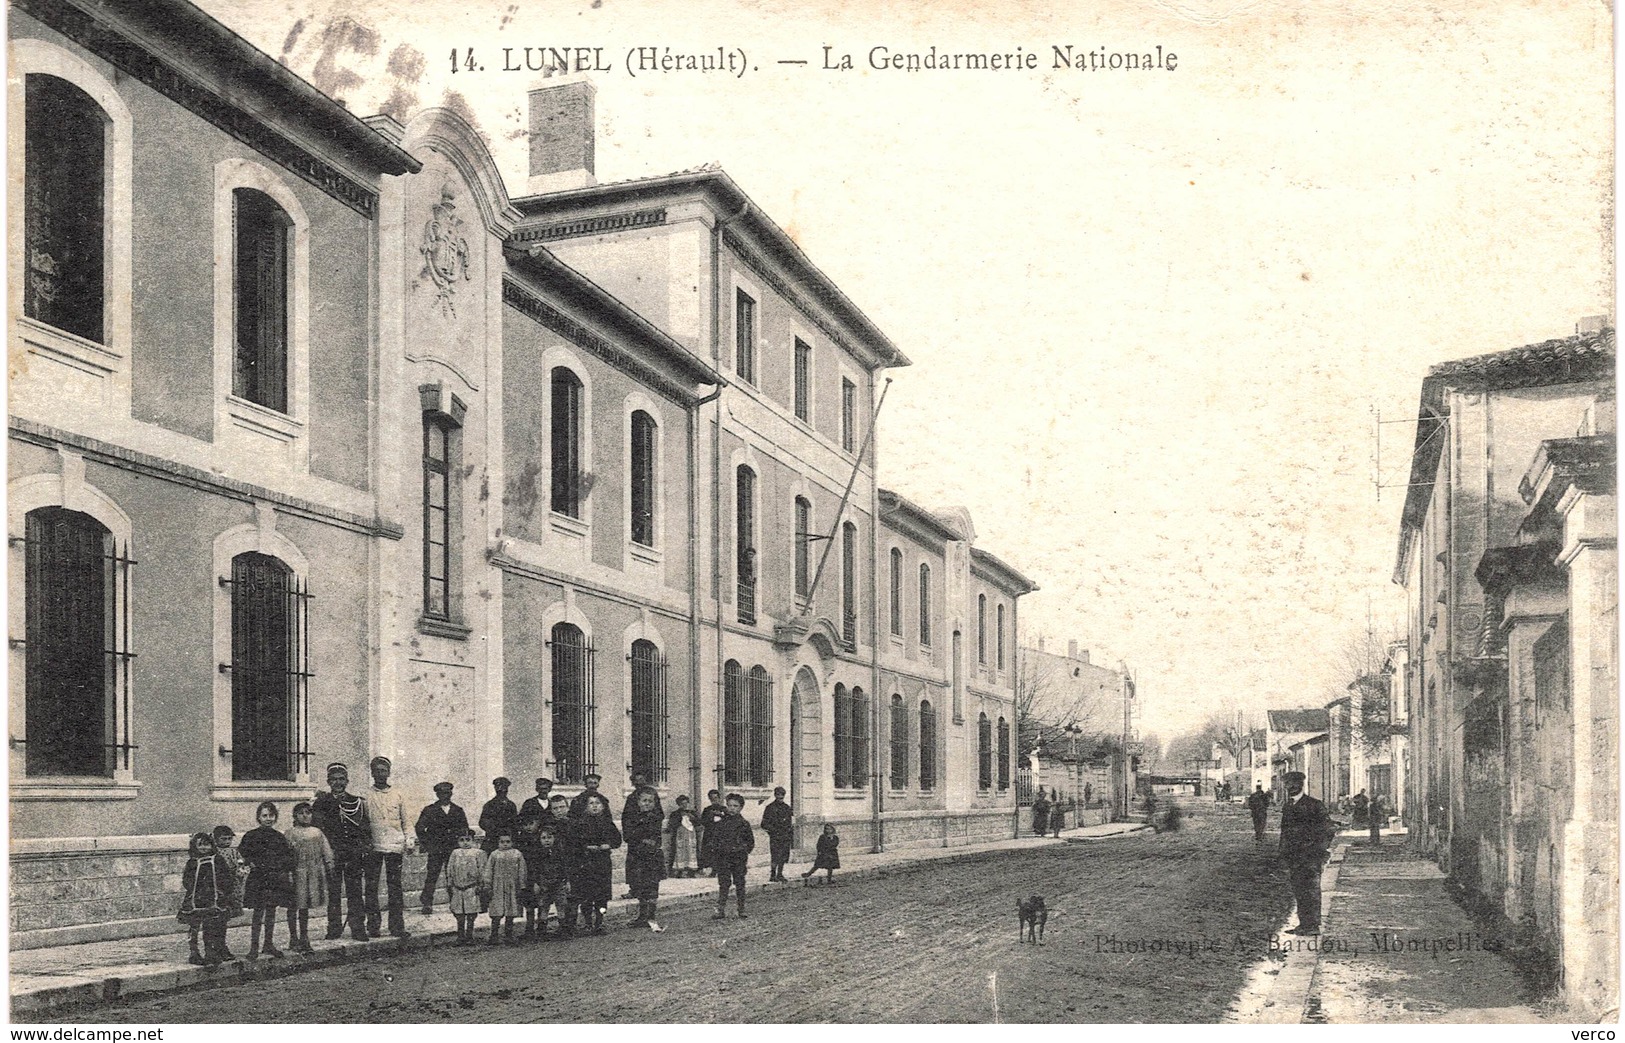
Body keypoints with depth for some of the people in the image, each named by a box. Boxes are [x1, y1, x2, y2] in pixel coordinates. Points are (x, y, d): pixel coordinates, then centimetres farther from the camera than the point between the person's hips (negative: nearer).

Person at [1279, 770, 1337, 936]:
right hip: (1294, 856, 6)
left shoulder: (1314, 805, -5)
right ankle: (1303, 924, 13)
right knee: (1298, 891, 7)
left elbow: (1329, 829, -4)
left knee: (1311, 890, -6)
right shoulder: (1287, 807, 14)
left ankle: (1313, 926, -4)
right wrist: (1285, 857, 18)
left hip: (1311, 855, -6)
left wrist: (1323, 849, -8)